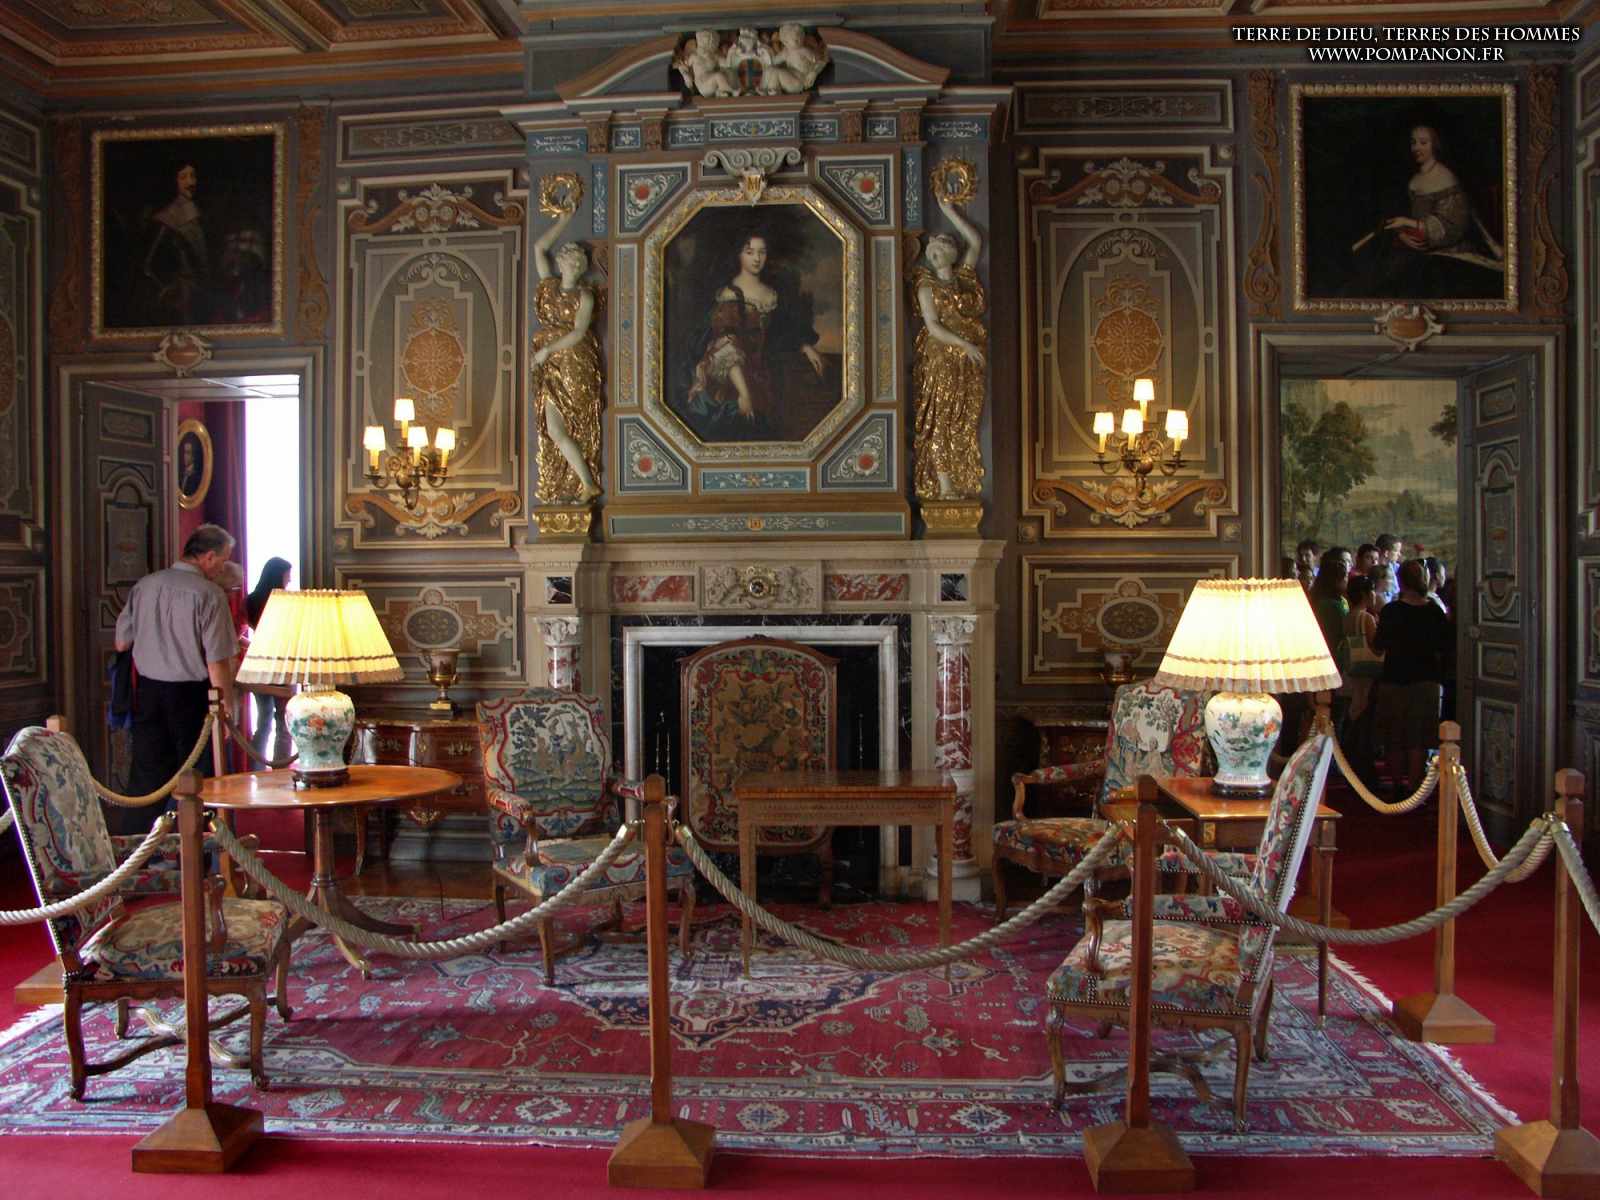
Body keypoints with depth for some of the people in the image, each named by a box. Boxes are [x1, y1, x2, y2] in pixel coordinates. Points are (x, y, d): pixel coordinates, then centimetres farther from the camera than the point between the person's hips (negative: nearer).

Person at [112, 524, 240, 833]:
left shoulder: (145, 585, 3)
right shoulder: (209, 593, -15)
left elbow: (121, 643, 12)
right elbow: (217, 662, -17)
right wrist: (227, 705, -8)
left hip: (148, 692, 5)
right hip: (191, 695, -5)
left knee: (146, 776, 13)